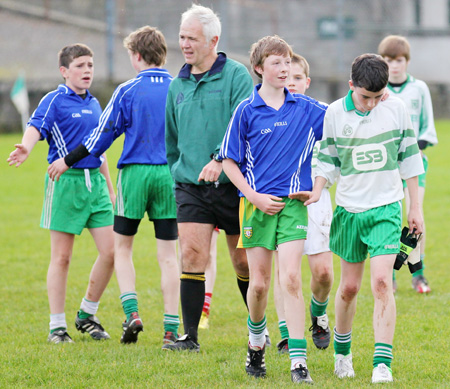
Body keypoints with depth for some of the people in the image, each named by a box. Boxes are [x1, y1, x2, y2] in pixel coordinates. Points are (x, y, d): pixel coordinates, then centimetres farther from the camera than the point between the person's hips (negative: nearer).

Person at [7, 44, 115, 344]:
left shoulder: (94, 104, 16)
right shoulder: (55, 101, -4)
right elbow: (37, 127, -21)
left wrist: (110, 188, 25)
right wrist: (26, 149, -43)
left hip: (95, 181, 6)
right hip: (66, 181, -6)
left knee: (110, 251, -1)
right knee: (62, 256, -1)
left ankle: (87, 315, 16)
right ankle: (57, 326, 6)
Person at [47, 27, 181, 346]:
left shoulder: (128, 91, -4)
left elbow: (103, 134, 0)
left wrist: (68, 161, 11)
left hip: (135, 173, -2)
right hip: (170, 176, 2)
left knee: (123, 246, 14)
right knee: (168, 254, 4)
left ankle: (132, 313, -4)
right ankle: (171, 329, 0)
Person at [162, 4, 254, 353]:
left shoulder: (236, 76, -5)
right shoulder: (177, 85, 12)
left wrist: (220, 158, -30)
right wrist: (176, 173, 23)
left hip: (232, 183, -4)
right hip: (190, 185, 4)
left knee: (244, 261, 6)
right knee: (192, 254, -8)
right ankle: (190, 336, -7)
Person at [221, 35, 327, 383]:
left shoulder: (305, 108, 4)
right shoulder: (247, 110, -1)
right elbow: (229, 162, 2)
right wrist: (255, 197, -7)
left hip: (293, 204, 0)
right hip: (258, 203, 0)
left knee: (291, 279, -11)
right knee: (259, 283, 5)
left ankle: (298, 361, -13)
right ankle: (256, 342, 33)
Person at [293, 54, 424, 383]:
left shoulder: (397, 109, -4)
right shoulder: (335, 114, -3)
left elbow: (409, 158, 5)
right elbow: (328, 159, 7)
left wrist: (415, 207, 7)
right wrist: (316, 192, -10)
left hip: (386, 208, -1)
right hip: (349, 209, 1)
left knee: (382, 282, -14)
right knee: (349, 287, 8)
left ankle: (383, 363, -14)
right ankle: (342, 351, 31)